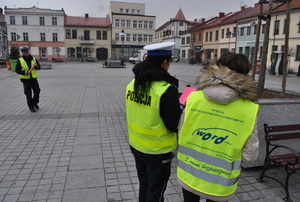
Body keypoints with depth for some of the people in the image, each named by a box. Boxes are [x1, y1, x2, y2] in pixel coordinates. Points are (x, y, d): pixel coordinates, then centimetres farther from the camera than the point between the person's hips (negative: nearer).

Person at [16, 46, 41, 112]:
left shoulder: (33, 59, 6)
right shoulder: (20, 60, -2)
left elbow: (39, 67, 7)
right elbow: (17, 70, -4)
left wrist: (36, 66, -16)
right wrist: (25, 72, -20)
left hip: (34, 78, 3)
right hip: (26, 79, -2)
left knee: (37, 91, 4)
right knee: (28, 94, 1)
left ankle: (35, 103, 30)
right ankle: (31, 107, 13)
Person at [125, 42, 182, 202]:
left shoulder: (133, 83, -3)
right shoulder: (167, 90, -25)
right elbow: (174, 125, -19)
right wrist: (181, 109, 0)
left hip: (136, 145, 6)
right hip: (158, 151, -6)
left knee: (144, 186, 27)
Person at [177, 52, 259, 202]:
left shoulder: (194, 98, -15)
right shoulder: (249, 110, -17)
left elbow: (182, 132, -4)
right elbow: (249, 155, -11)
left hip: (189, 175, 1)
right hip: (219, 184, -1)